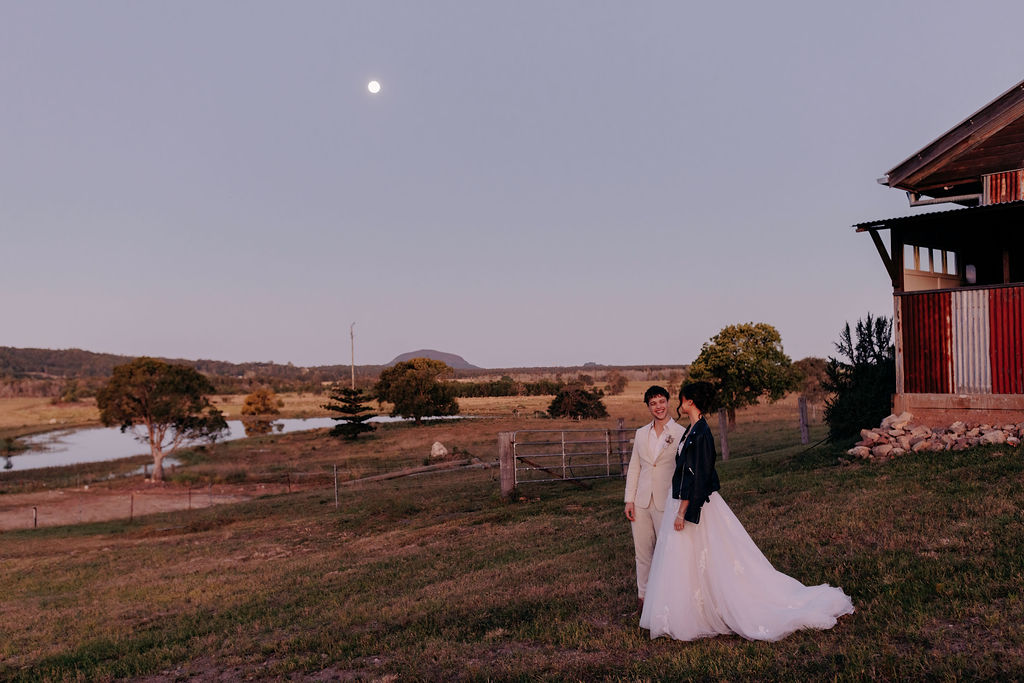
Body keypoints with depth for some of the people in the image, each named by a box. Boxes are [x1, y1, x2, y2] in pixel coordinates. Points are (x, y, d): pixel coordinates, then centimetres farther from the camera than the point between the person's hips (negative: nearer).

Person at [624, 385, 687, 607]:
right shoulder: (641, 434, 10)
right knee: (642, 551, 10)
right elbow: (634, 468, 12)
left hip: (666, 502, -4)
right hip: (641, 501, 4)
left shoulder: (681, 434, -4)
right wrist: (629, 500, 5)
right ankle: (644, 594, 24)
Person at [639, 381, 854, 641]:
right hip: (684, 500, 10)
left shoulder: (700, 434, -21)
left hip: (695, 504, -10)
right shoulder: (693, 430, 9)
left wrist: (682, 513, -22)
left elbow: (696, 478, -23)